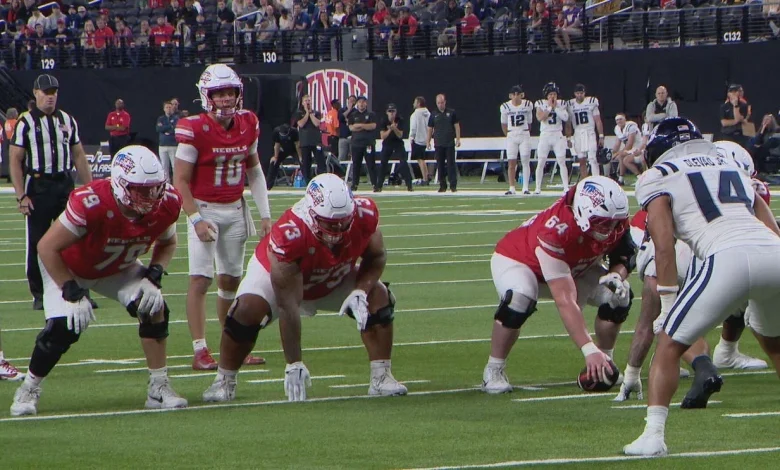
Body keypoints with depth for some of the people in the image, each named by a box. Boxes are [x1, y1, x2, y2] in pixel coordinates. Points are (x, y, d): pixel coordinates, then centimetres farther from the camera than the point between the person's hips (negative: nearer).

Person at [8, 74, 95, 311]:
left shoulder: (68, 121, 10)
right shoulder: (25, 123, -3)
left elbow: (79, 157, 15)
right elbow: (15, 161, -5)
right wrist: (21, 196, -11)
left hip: (65, 184, 3)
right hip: (38, 186, -3)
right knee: (37, 242, 1)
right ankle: (39, 295, 10)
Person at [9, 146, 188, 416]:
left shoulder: (166, 205, -24)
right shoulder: (91, 203, -41)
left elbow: (167, 243, 1)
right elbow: (47, 247, -30)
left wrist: (154, 277, -17)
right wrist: (73, 294, -30)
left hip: (117, 269, 5)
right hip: (69, 267, -4)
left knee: (154, 308, -15)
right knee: (64, 328, -21)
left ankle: (159, 388, -2)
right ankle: (28, 391, 3)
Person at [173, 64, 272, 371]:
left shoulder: (248, 125, 2)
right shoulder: (195, 129, -15)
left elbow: (254, 170, 13)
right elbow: (180, 181, -13)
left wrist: (265, 214, 9)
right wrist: (196, 219, -22)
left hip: (235, 210, 5)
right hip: (204, 209, -5)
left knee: (231, 279, 10)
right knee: (200, 278, -11)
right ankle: (200, 351, -10)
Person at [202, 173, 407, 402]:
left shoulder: (364, 216, -32)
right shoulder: (289, 234, -43)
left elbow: (376, 257, -8)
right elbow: (288, 306, -39)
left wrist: (360, 292, -28)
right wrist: (294, 365, -38)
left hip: (335, 279, 4)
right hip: (278, 272, -4)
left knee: (378, 298, -14)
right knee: (249, 309, -29)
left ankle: (381, 377, -2)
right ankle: (224, 381, -10)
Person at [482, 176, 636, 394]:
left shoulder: (615, 223, -25)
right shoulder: (556, 231, -44)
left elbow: (623, 256, -3)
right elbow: (565, 300, -46)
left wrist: (617, 275, -28)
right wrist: (589, 350, -51)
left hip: (574, 267, 6)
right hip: (516, 260, -6)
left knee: (618, 295, -12)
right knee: (519, 299, -37)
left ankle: (605, 366, 8)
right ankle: (494, 371, -19)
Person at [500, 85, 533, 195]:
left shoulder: (528, 105, -2)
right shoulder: (505, 107, -2)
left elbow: (529, 122, 9)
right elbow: (504, 123, 10)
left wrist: (526, 133, 10)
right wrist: (508, 135, 7)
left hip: (524, 136, 0)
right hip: (511, 136, 0)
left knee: (525, 162, -3)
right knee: (511, 163, -3)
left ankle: (525, 188, 1)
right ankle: (512, 188, 0)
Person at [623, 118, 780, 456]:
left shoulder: (657, 178, 15)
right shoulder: (735, 168, 32)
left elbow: (664, 244, 4)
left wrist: (667, 303, 8)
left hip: (729, 258, -5)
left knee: (670, 344, 9)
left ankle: (653, 435, -2)